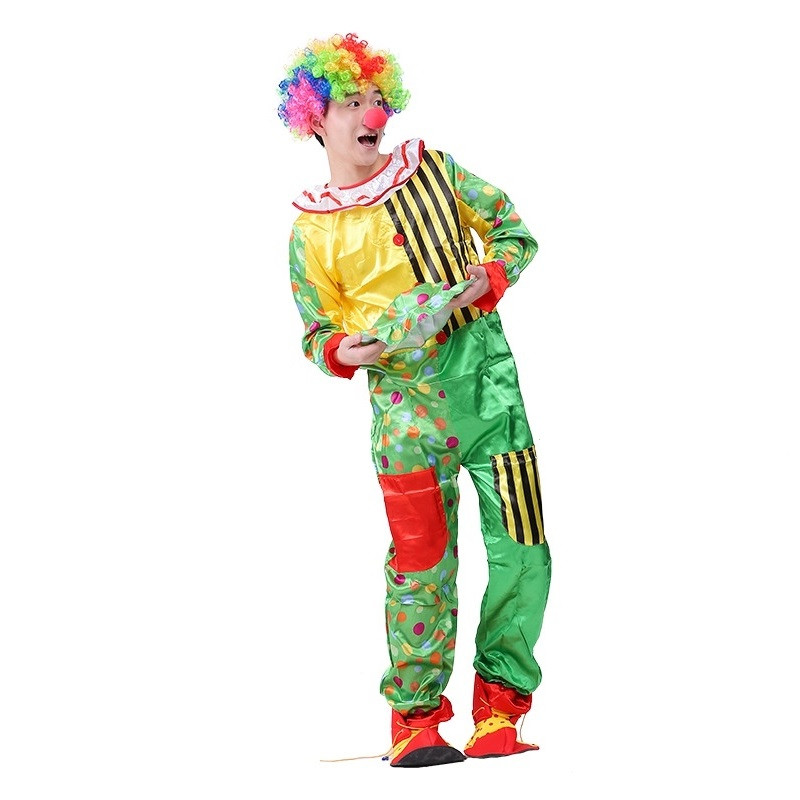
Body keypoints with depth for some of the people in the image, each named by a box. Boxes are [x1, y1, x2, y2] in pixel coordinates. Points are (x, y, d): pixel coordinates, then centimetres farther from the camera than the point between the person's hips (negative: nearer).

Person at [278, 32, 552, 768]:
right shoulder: (312, 232, 3)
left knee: (522, 547, -2)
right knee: (422, 559, -7)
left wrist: (485, 282, -8)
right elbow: (317, 330, 7)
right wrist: (342, 350, -15)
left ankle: (498, 707, 11)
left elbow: (512, 230, 11)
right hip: (404, 398, -2)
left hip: (484, 373, 2)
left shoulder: (431, 170, 7)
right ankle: (415, 718, 6)